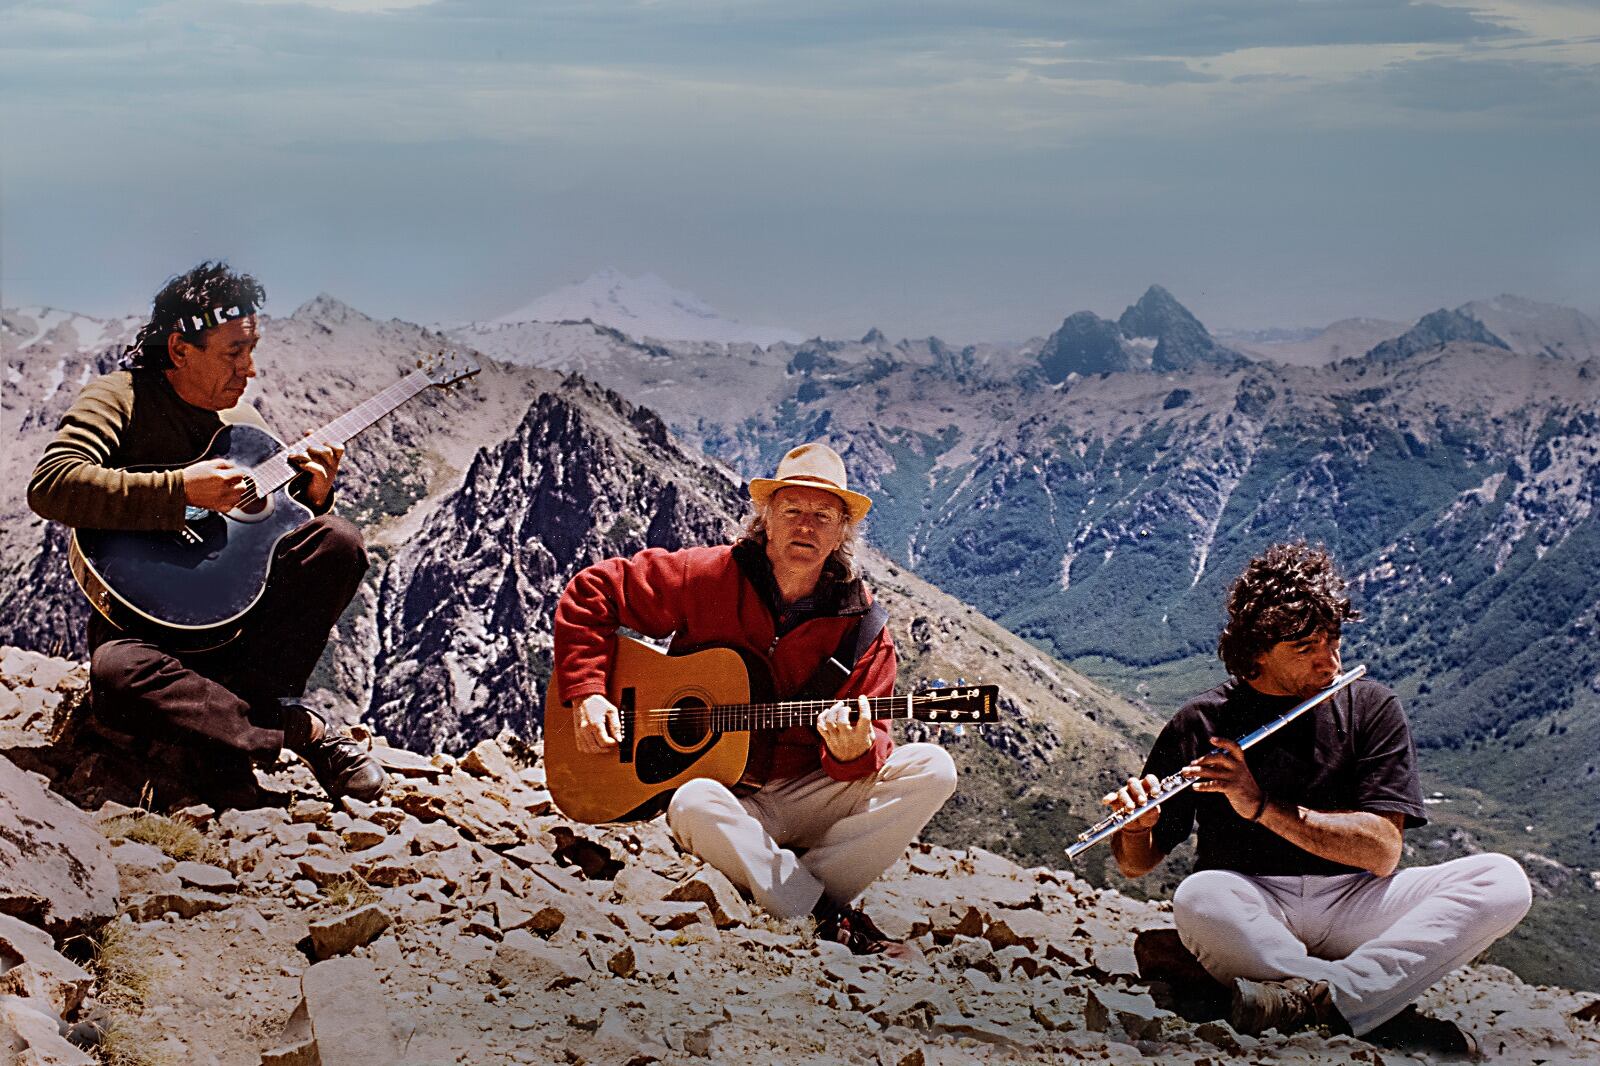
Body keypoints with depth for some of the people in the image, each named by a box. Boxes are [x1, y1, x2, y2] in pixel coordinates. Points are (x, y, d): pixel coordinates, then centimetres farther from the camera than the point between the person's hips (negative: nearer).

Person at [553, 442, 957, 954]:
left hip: (810, 792, 2)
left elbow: (872, 738, -5)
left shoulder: (860, 622, -3)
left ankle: (791, 886, -22)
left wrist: (855, 751, -30)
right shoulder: (706, 576, -6)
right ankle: (832, 919, -25)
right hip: (728, 792, -2)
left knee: (931, 768, -20)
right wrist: (586, 692, -11)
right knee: (694, 804, -39)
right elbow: (591, 592, 0)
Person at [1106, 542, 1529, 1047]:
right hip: (1251, 907, -2)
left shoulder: (1371, 708, 2)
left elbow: (1383, 852, -9)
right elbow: (1137, 864, 4)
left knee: (1503, 879, -22)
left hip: (1350, 901, 2)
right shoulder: (1202, 724, 0)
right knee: (1198, 899, -37)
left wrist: (1263, 807, -20)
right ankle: (1389, 1009, -25)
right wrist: (1137, 827, -21)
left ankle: (1319, 998, -33)